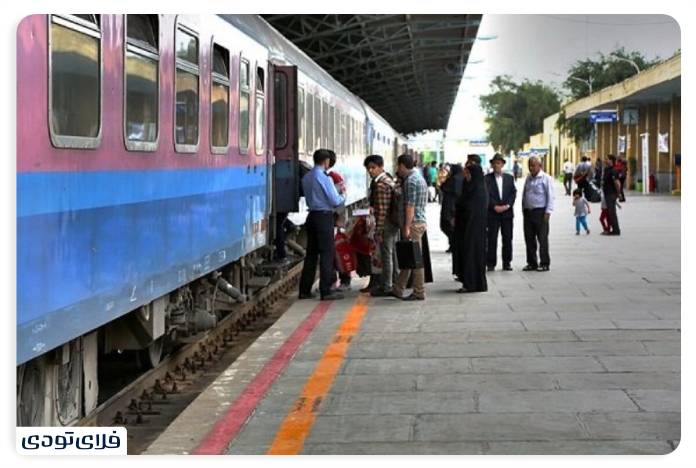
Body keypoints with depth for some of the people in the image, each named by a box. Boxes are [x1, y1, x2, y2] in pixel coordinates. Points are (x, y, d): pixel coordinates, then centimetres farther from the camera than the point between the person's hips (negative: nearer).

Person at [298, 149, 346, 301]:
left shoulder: (306, 178, 9)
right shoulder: (324, 178, -14)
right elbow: (335, 201, -15)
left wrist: (336, 190, 23)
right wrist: (343, 196, 7)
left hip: (312, 216, 7)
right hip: (324, 217, -7)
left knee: (311, 253, 12)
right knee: (327, 253, -2)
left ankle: (305, 290, 14)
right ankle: (326, 291, -2)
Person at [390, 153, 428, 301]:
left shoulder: (410, 181, -13)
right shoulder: (419, 177, 18)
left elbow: (410, 206, -19)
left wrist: (407, 227, -20)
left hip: (414, 223, -10)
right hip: (421, 221, 10)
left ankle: (419, 293, -2)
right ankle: (398, 289, 17)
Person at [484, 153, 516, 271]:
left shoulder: (509, 178, 12)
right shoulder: (487, 178, 3)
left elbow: (513, 193, 5)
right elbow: (486, 194, -5)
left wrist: (507, 205, -9)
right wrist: (495, 206, -14)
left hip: (507, 212, 3)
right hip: (492, 213, -3)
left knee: (507, 238, 4)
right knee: (492, 239, -3)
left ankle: (507, 263, 11)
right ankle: (490, 264, 0)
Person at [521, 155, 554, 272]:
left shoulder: (546, 179, -5)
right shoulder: (528, 178, 14)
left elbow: (550, 196, -8)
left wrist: (548, 212, -14)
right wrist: (523, 209, 13)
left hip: (540, 212, -6)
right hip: (528, 212, 6)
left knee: (542, 239, -3)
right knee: (529, 239, 7)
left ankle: (545, 263, 2)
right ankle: (532, 263, 15)